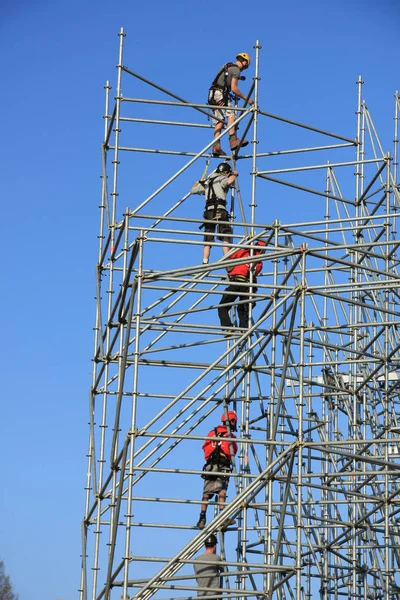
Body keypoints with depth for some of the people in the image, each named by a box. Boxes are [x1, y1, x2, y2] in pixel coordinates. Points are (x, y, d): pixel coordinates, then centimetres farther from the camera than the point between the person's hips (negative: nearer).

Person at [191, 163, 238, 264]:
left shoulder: (207, 182, 24)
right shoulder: (222, 179, 5)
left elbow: (193, 190, 32)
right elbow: (229, 181, -18)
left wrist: (197, 183, 55)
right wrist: (234, 175, 4)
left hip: (208, 211, 6)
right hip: (220, 210, -6)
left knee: (207, 240, 5)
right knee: (225, 237, -8)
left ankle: (205, 262, -5)